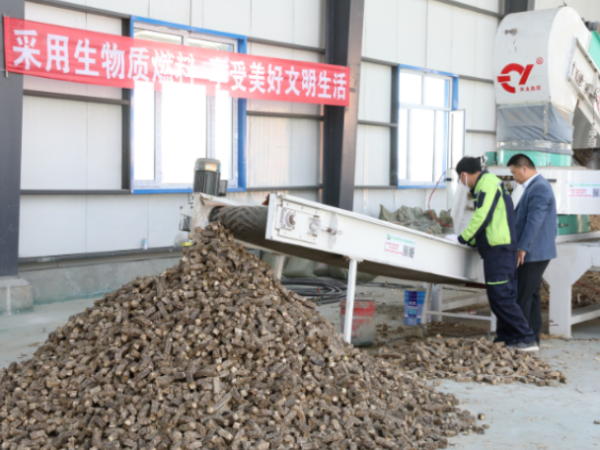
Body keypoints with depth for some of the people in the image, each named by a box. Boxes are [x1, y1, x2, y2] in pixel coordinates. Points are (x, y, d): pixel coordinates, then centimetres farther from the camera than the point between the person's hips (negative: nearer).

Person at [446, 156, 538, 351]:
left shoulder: (488, 183, -9)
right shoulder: (489, 182, 22)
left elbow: (482, 217, -16)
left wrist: (462, 238, -7)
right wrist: (471, 241, 21)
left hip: (498, 249, -11)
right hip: (502, 248, 11)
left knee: (500, 296, -12)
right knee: (505, 296, 10)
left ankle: (526, 339, -13)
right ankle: (505, 338, 13)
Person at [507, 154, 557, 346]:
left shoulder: (539, 188, -17)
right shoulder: (536, 186, 15)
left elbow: (534, 221, -23)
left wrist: (522, 248, -22)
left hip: (533, 253, -10)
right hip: (534, 253, 10)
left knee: (523, 297, -7)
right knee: (531, 295, 14)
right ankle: (531, 338, 20)